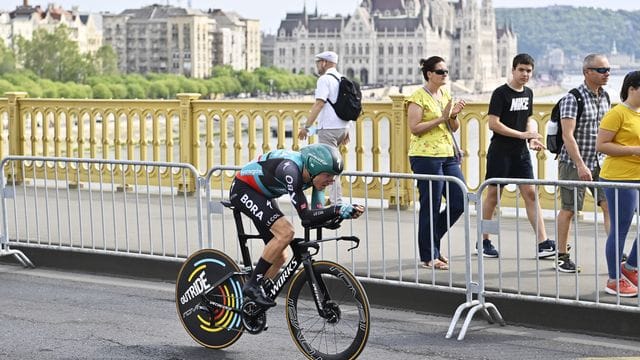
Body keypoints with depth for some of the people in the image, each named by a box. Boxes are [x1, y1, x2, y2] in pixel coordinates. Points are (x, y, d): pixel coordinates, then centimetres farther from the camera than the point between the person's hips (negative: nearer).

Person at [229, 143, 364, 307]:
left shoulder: (314, 174, -12)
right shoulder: (291, 170, -35)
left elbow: (317, 213, -12)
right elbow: (305, 215, -38)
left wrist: (337, 215, -29)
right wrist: (337, 210, -47)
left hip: (262, 195, 9)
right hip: (243, 189, -9)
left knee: (279, 257, 3)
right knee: (286, 232, -27)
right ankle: (253, 285, -18)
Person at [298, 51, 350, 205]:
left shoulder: (325, 79, -10)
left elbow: (319, 104, -19)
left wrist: (306, 126, -18)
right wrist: (346, 131, 22)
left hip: (329, 128, -9)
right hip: (342, 128, 9)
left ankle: (337, 202, -8)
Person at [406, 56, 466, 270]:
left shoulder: (445, 95, 15)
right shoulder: (418, 97, -7)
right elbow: (414, 128, -15)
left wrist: (454, 116, -2)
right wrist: (442, 118, -17)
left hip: (448, 156, 8)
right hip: (426, 156, -8)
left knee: (459, 203, 5)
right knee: (431, 208, -2)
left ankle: (431, 242, 22)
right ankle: (429, 257, 7)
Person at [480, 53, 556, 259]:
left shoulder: (528, 93, 11)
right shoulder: (501, 93, -10)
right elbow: (493, 124, -16)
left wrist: (532, 139, 1)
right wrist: (522, 135, -17)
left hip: (521, 152, 6)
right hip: (500, 152, -6)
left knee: (530, 193, -1)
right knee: (493, 195, 2)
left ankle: (543, 243, -5)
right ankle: (484, 242, 14)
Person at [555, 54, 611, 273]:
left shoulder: (605, 97, 8)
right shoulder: (572, 99, -15)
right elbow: (568, 135, -21)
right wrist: (580, 165, -26)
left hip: (599, 162, 6)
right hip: (573, 163, -6)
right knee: (569, 210, 2)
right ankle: (562, 257, 12)